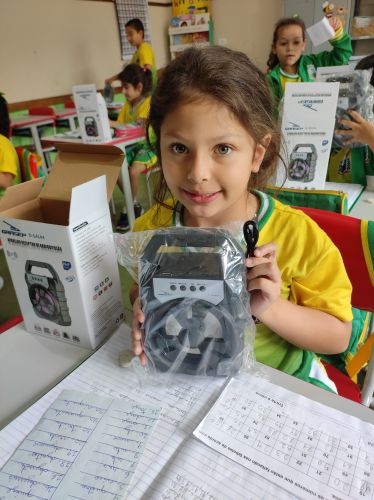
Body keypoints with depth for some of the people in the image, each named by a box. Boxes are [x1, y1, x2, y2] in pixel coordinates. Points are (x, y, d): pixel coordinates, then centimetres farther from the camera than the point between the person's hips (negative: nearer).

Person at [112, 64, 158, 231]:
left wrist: (112, 123, -28)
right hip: (133, 145, 7)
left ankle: (127, 209, -7)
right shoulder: (127, 104, 11)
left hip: (149, 145, -7)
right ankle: (133, 203, 2)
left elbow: (137, 125, -24)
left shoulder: (150, 102, -11)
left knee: (133, 171, -29)